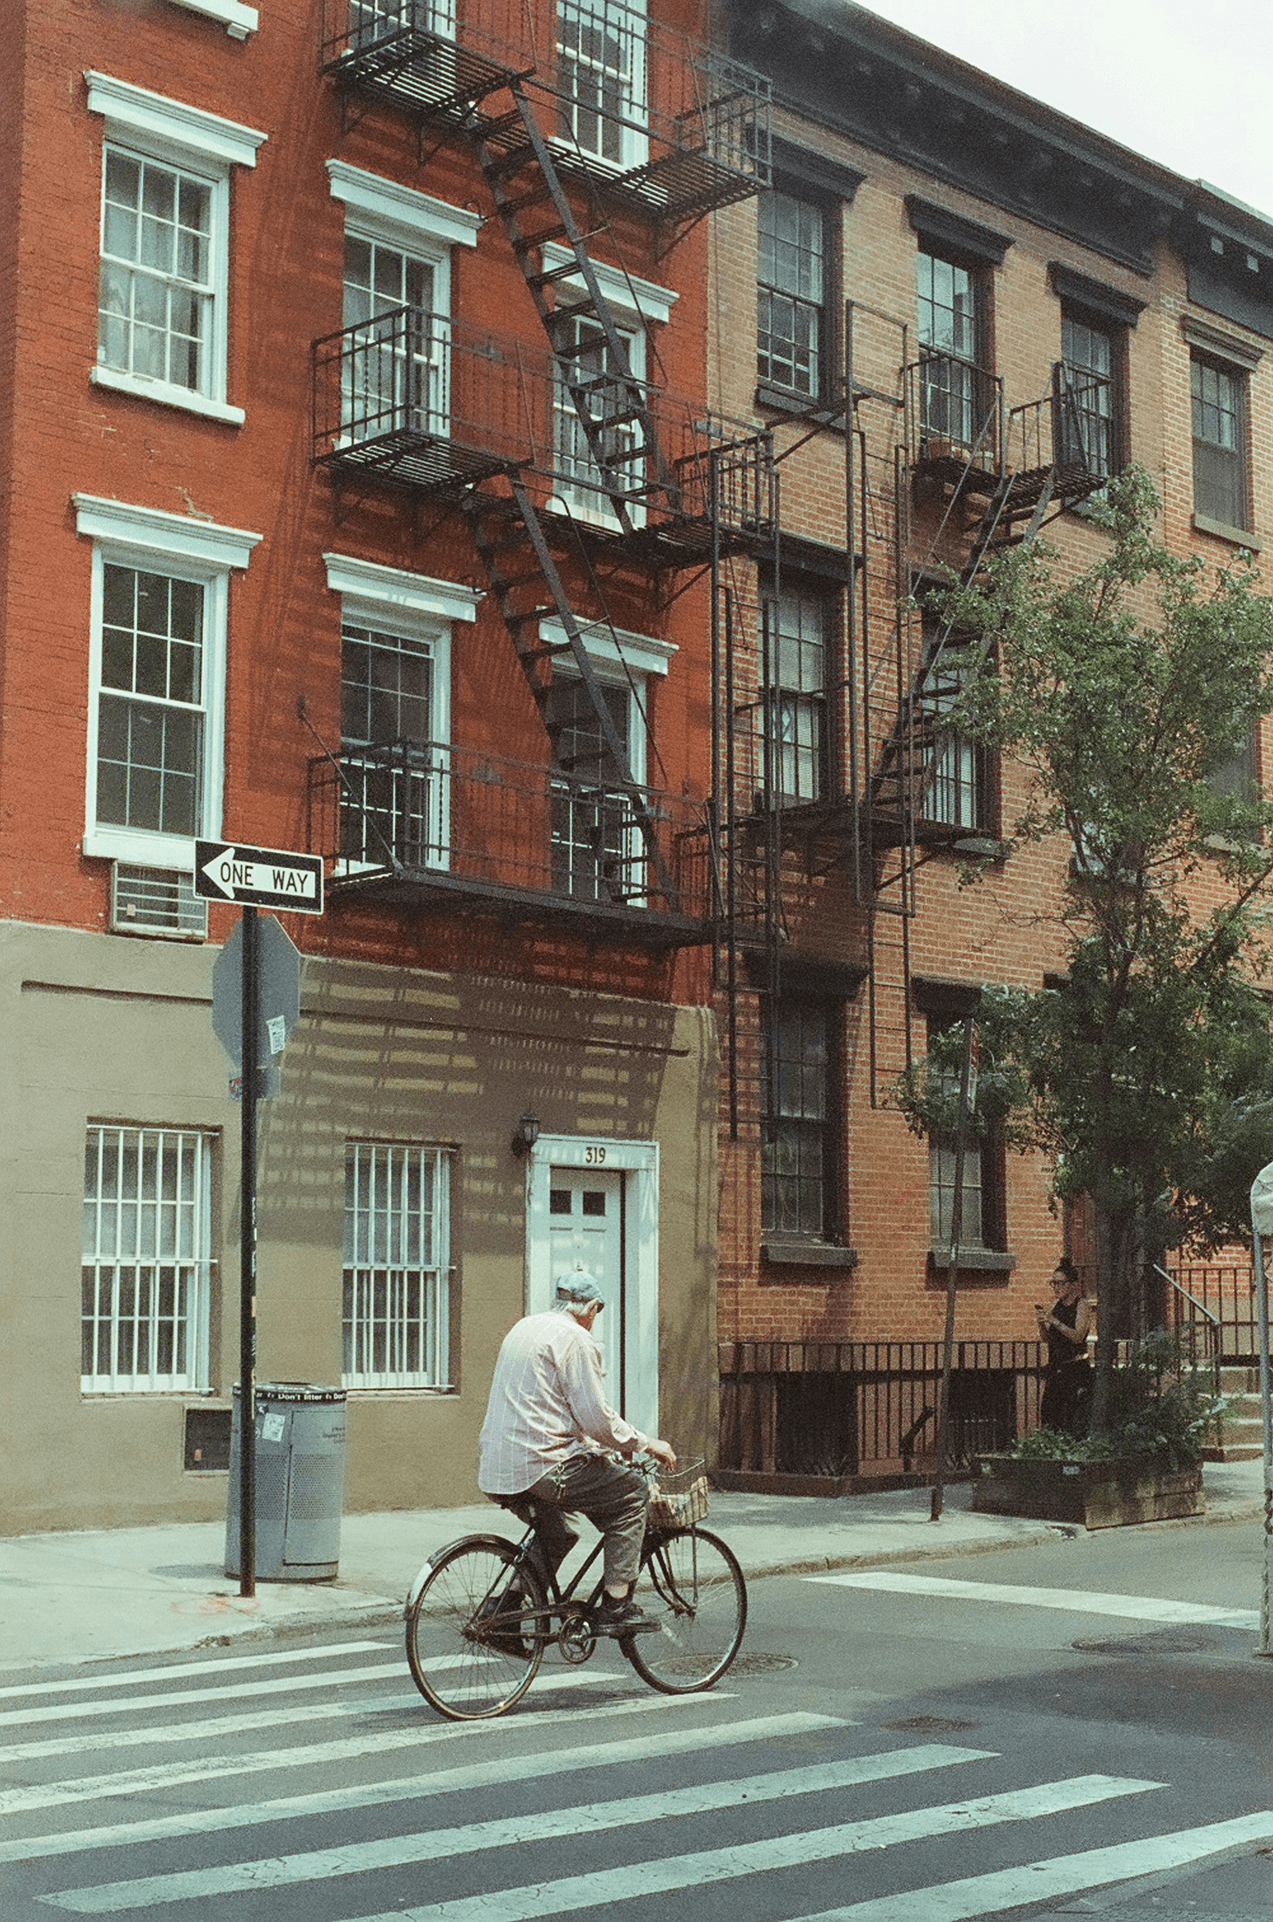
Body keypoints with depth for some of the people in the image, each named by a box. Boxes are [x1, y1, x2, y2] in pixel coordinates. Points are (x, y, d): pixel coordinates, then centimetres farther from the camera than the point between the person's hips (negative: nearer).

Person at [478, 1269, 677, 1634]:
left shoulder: (525, 1327, 20)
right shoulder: (575, 1338, -9)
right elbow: (595, 1417, -13)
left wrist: (591, 1442, 34)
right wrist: (646, 1443, 1)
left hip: (495, 1471, 9)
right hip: (541, 1466, -9)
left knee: (555, 1535, 30)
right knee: (633, 1492, 3)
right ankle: (616, 1607, -2)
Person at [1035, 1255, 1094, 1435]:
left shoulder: (1082, 1306, -5)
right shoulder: (1056, 1305, 13)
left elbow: (1078, 1336, -18)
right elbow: (1047, 1338, 13)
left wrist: (1054, 1321, -23)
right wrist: (1041, 1319, -4)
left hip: (1075, 1368, -7)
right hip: (1055, 1369, 7)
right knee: (1048, 1414, 2)